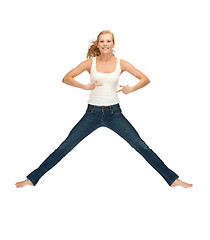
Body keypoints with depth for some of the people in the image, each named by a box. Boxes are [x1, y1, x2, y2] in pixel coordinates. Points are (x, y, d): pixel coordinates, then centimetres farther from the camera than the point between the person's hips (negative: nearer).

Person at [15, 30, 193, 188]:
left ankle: (173, 179, 7)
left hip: (114, 113, 0)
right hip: (92, 113, 0)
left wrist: (132, 89, -16)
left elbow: (145, 79, 4)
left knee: (142, 147, -3)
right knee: (64, 148, -2)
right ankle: (32, 179, 8)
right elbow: (66, 78, -4)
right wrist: (85, 86, -21)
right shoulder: (90, 63, 0)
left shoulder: (121, 64, 1)